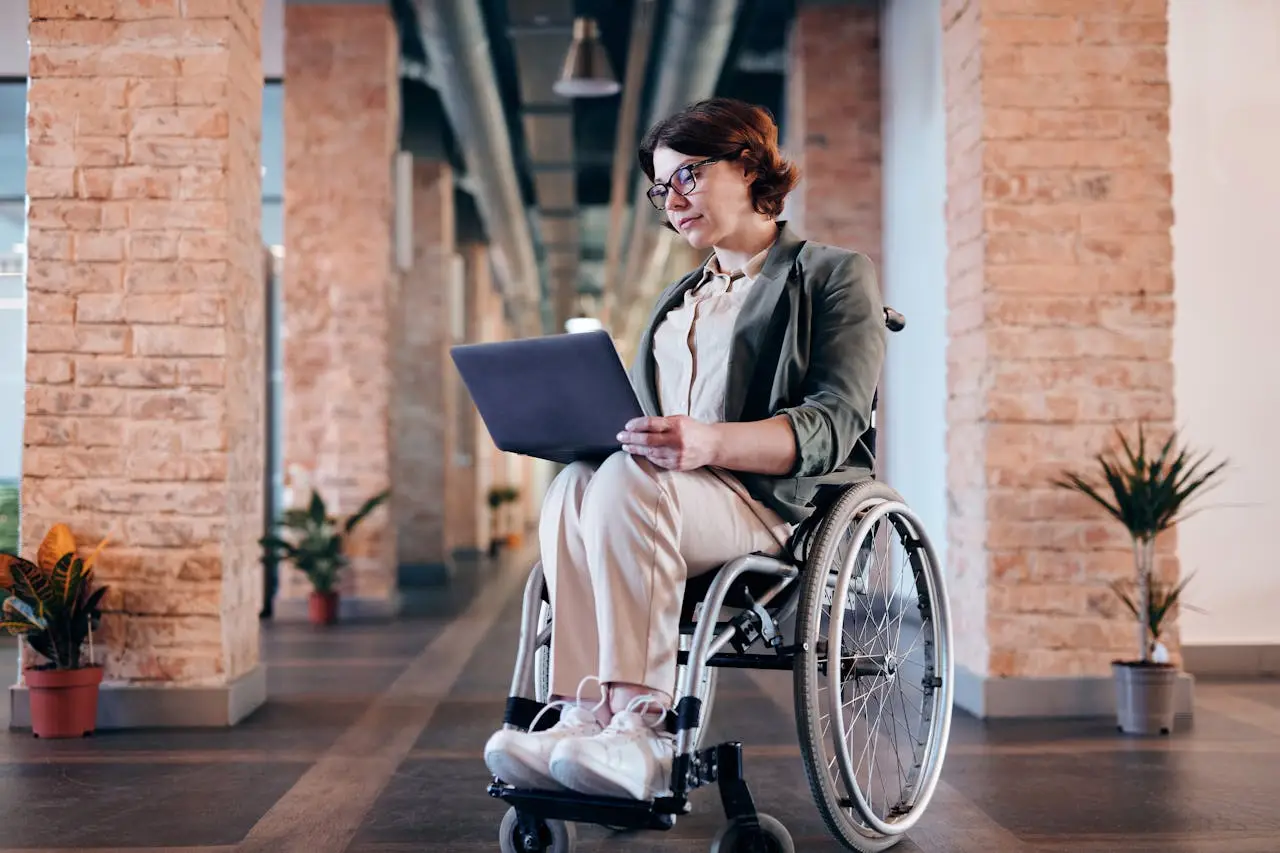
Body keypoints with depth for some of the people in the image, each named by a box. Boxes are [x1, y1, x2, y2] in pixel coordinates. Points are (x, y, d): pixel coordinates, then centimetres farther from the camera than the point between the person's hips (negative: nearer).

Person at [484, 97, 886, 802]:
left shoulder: (833, 276, 8)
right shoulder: (678, 299, 30)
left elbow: (835, 423, -8)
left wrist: (711, 442, -27)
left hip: (781, 505, -6)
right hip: (665, 494, 6)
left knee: (628, 480, -34)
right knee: (573, 486, -28)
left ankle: (639, 728, -39)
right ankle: (588, 719, -39)